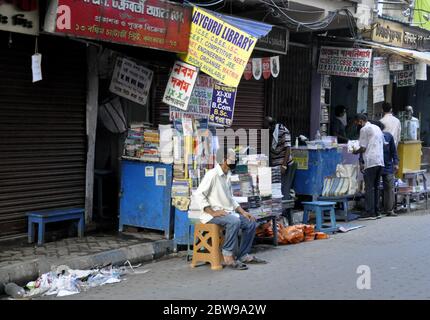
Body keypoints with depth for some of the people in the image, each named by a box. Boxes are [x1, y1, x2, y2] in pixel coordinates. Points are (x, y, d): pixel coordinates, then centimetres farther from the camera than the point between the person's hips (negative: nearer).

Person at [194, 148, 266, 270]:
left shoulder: (227, 176, 16)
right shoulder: (212, 174, -12)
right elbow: (198, 194, -19)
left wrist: (243, 212, 10)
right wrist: (213, 212, -22)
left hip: (228, 213, 9)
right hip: (213, 215, -9)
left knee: (251, 223, 0)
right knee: (234, 221, -34)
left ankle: (243, 255, 7)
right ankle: (228, 257, -29)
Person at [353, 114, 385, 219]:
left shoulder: (364, 129, -4)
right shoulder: (377, 128, 21)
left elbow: (363, 148, -7)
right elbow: (384, 143, 22)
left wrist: (356, 152, 12)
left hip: (371, 162, -8)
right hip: (380, 161, 8)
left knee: (369, 187, -5)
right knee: (376, 187, 12)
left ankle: (370, 212, -7)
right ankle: (376, 212, 13)